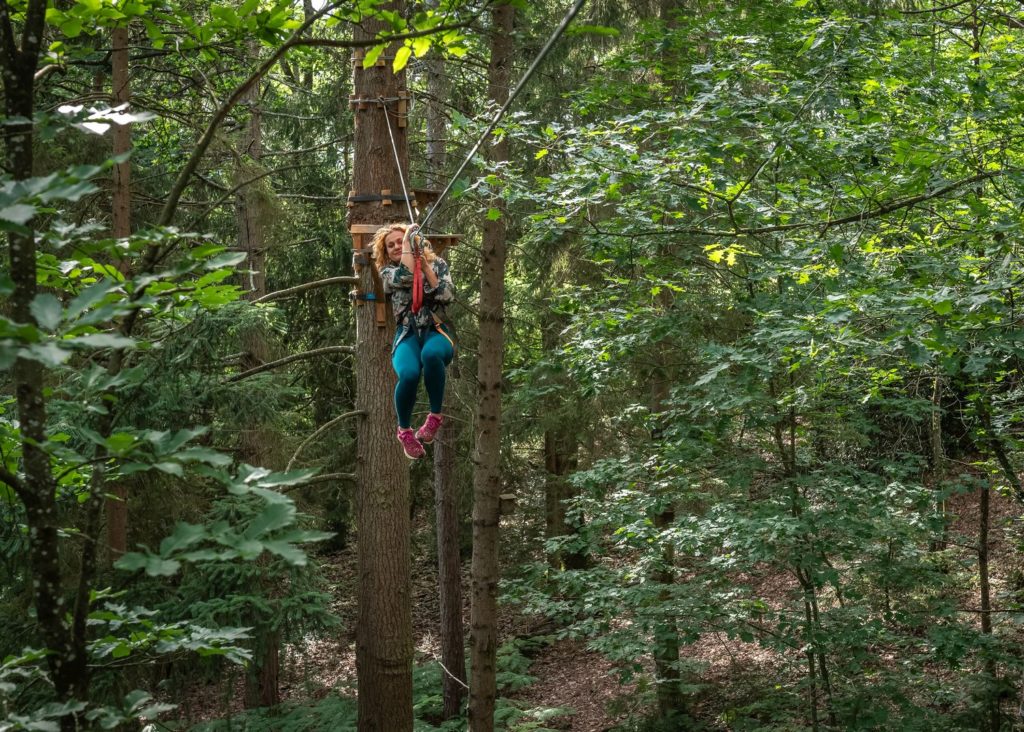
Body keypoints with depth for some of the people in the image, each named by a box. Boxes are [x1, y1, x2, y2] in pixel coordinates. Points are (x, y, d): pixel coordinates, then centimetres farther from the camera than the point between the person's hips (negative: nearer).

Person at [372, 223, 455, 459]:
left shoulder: (438, 264, 14)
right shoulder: (387, 271, 13)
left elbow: (446, 296, -2)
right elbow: (405, 276, -11)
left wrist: (425, 265, -3)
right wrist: (408, 237, -1)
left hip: (435, 330, 0)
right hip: (407, 334, 0)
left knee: (431, 354, -42)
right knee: (409, 374, -36)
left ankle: (435, 416, -20)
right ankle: (404, 430, -9)